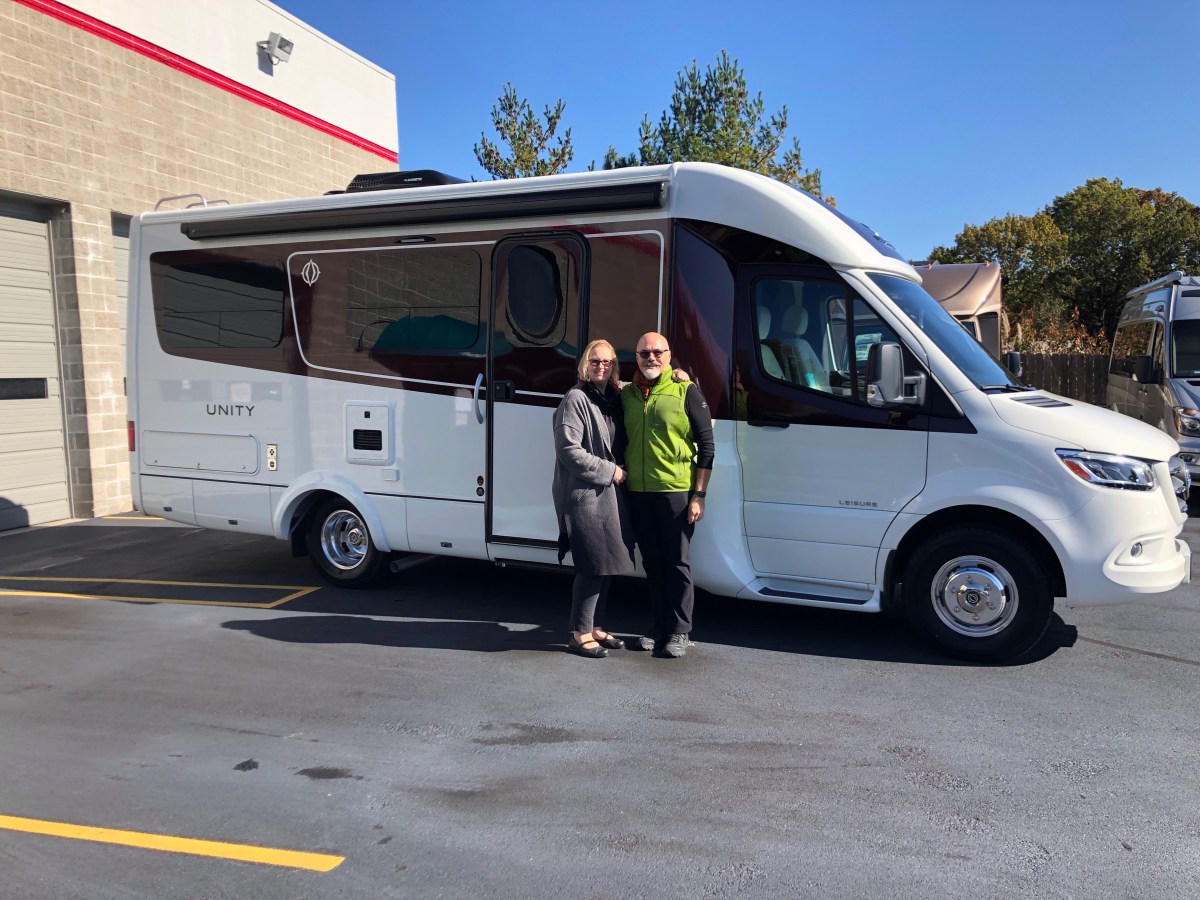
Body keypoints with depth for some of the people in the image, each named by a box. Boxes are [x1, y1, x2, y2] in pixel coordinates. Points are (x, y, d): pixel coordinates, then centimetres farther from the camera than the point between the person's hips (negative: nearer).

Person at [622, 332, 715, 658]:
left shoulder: (686, 392, -4)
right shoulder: (626, 394, 9)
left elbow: (706, 446, -4)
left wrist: (698, 495, -9)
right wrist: (621, 480, 8)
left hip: (675, 492, -4)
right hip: (637, 493, 5)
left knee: (677, 564, 4)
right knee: (652, 563, 14)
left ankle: (679, 631, 15)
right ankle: (659, 625, 26)